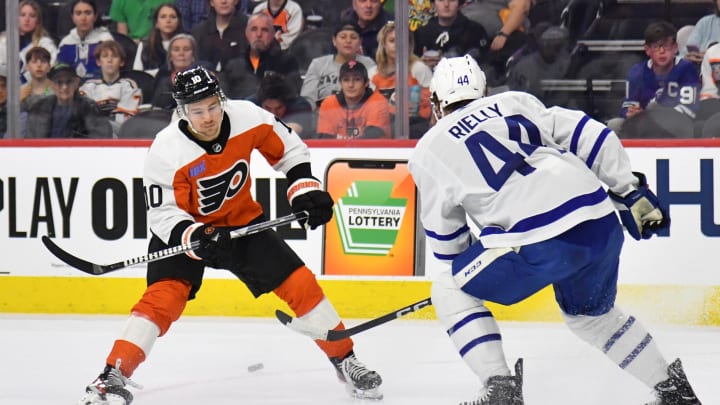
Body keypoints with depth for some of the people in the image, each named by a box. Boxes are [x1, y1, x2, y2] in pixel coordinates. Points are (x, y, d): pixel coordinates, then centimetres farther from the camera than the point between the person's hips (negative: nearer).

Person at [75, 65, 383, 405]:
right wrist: (197, 238, -40)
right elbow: (163, 214, -25)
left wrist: (305, 191, -9)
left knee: (298, 283, -2)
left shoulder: (248, 118, -20)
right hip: (183, 229, -3)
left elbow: (288, 149, 0)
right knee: (163, 297, -23)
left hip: (242, 221, 3)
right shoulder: (166, 151, -28)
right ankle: (112, 377, -22)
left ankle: (345, 360, 14)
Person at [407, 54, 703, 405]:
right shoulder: (514, 102, 24)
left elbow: (446, 237, 19)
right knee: (591, 314, 33)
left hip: (539, 244, -6)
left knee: (449, 291, 15)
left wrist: (457, 269, 37)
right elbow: (589, 136, 16)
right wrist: (632, 193, 21)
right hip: (601, 224, 6)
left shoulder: (430, 149, 14)